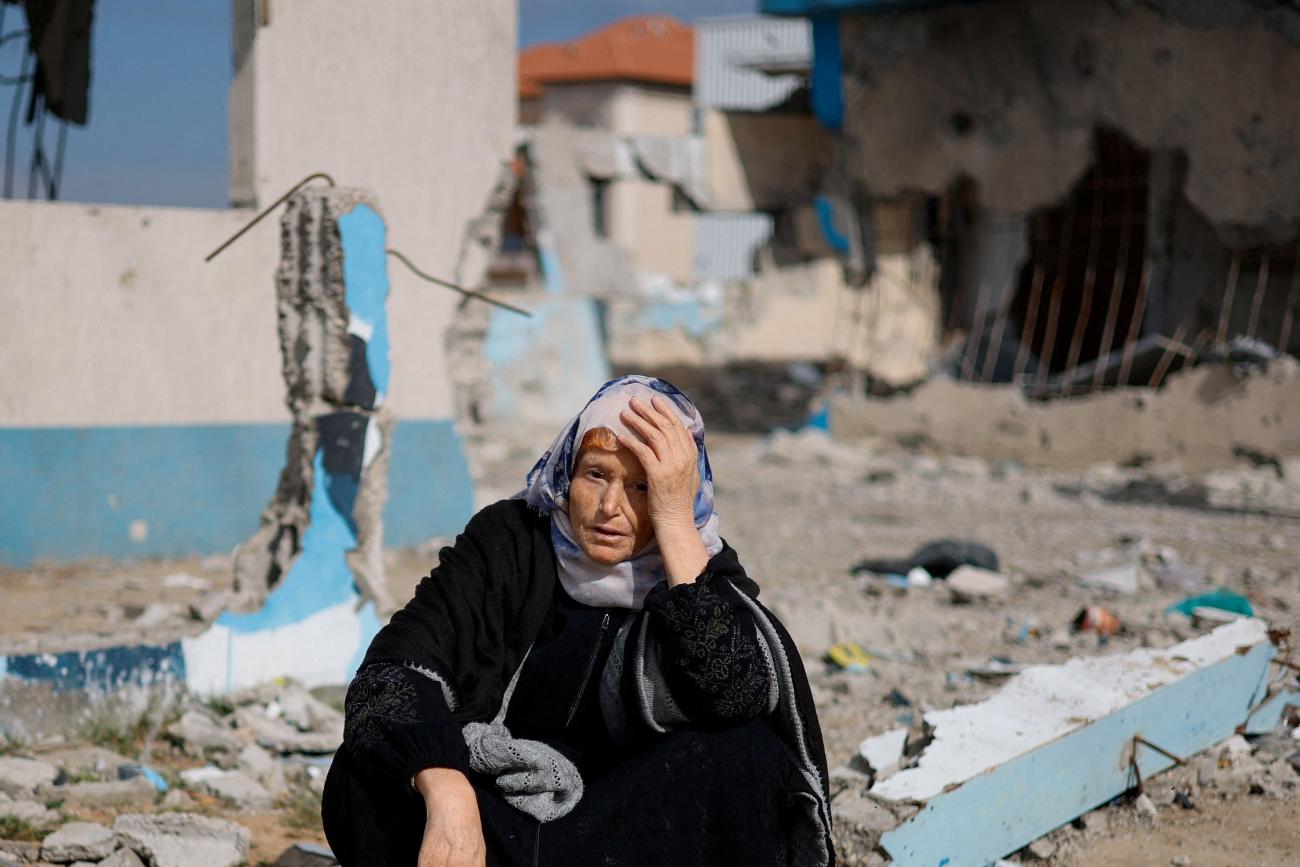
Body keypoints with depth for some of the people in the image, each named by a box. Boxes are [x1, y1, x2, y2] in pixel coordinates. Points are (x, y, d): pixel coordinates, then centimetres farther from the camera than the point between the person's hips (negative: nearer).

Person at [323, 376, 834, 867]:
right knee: (366, 776, -25)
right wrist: (447, 796, -39)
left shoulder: (702, 568, -8)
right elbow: (397, 666, -20)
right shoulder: (509, 542, -7)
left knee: (743, 757, -28)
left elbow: (735, 692, -30)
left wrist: (675, 518, -28)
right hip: (498, 820, 0)